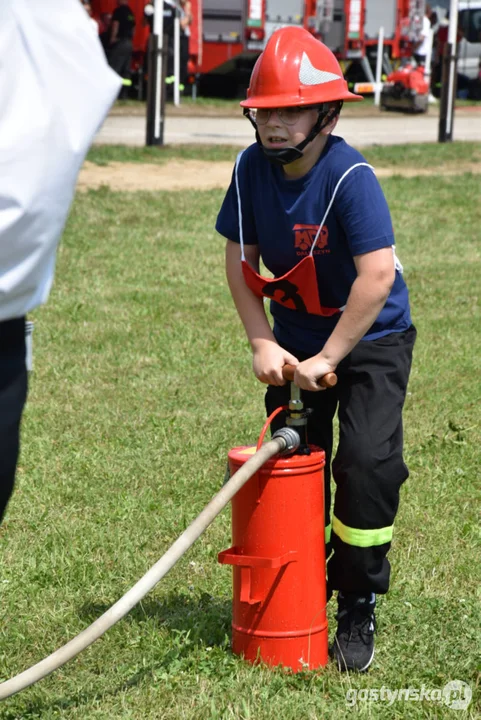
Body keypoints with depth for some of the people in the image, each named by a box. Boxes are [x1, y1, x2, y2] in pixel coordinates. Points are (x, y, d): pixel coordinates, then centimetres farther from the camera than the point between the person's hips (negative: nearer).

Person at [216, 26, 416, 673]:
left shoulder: (351, 177, -27)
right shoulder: (252, 167, -11)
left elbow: (378, 277, -32)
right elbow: (240, 258, -3)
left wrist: (326, 360, -27)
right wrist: (263, 344, -12)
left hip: (371, 337, -5)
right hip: (295, 337, 5)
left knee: (367, 462, -15)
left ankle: (358, 607, 0)